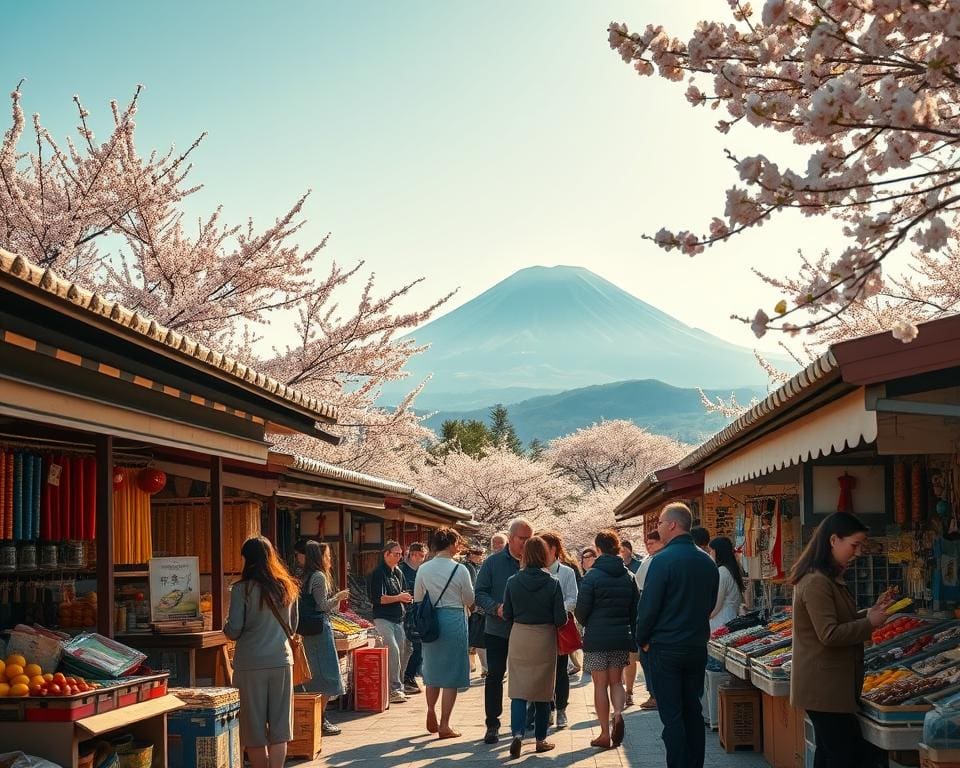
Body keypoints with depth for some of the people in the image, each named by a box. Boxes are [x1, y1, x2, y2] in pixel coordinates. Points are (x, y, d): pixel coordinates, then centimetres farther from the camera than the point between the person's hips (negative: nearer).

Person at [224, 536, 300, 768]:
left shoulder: (242, 589, -7)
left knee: (255, 732, 6)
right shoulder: (287, 587, 7)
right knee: (279, 730, 7)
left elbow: (233, 631, -8)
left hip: (251, 664, -3)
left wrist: (227, 627, 13)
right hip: (281, 660, 3)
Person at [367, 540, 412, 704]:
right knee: (393, 651, -17)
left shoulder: (398, 572, 16)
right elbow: (377, 598, -16)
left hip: (398, 619, 8)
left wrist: (407, 597, 3)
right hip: (383, 618, -8)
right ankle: (394, 689, -14)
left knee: (399, 652, 7)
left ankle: (399, 688, 13)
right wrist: (398, 598, -15)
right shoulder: (378, 573, -8)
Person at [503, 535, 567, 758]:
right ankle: (540, 739, 20)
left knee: (518, 689, 4)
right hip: (545, 639, -1)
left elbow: (507, 615, 1)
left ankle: (518, 733, -15)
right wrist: (555, 619, 13)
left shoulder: (513, 581, -6)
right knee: (543, 690, 12)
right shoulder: (552, 584, -11)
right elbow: (560, 619, -10)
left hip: (519, 638, 1)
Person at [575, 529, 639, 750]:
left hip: (596, 639, -4)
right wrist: (631, 636, 16)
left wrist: (586, 624, 12)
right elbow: (635, 610, 7)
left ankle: (605, 733, 6)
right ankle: (618, 713, -12)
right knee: (616, 681, 15)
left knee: (600, 684, 4)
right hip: (621, 638, 4)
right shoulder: (628, 577, 4)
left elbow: (582, 610, -10)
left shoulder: (592, 576, -10)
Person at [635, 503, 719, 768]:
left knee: (671, 715, -1)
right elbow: (711, 604, 14)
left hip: (666, 648, -6)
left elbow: (648, 606, -14)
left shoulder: (664, 560, -15)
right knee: (693, 711, 13)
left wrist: (642, 640, 0)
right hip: (698, 647, 6)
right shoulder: (707, 563, 5)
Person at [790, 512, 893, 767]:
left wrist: (871, 613, 6)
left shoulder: (830, 579, 15)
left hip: (829, 685, 10)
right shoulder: (816, 582, -19)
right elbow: (829, 634, -22)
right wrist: (870, 623, -13)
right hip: (824, 686, -10)